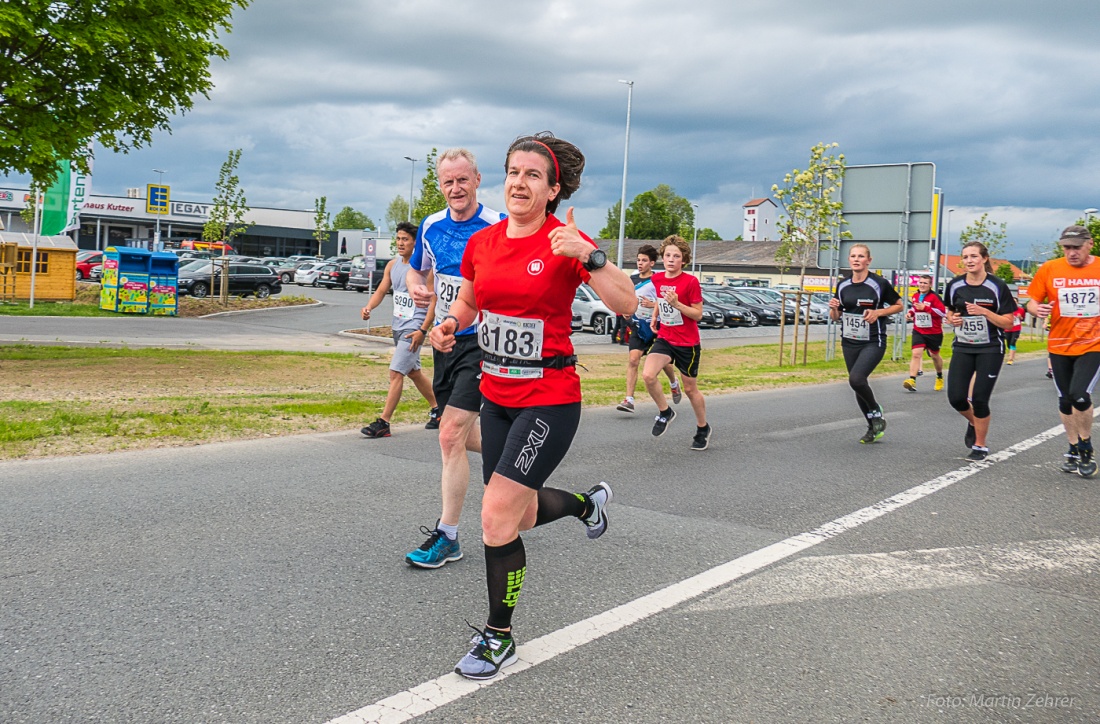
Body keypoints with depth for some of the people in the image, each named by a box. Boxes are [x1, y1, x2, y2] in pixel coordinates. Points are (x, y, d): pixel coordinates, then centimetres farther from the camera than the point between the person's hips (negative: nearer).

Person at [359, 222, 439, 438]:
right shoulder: (392, 265, 8)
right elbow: (381, 291, 12)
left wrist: (423, 330, -21)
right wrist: (369, 307, -9)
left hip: (414, 328, -9)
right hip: (398, 325, 9)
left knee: (396, 373, -13)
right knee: (414, 372, 20)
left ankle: (383, 423, -10)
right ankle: (437, 409, 36)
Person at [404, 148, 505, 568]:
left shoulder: (499, 227, -11)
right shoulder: (431, 226, 6)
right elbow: (417, 270, 21)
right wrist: (417, 289, -1)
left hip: (483, 341, -6)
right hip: (445, 339, 7)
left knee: (450, 435, -12)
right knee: (459, 433, 14)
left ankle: (447, 537, -2)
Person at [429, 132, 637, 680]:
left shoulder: (565, 242, -12)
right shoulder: (481, 243, 4)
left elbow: (626, 304, -18)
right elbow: (468, 302, 20)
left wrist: (587, 255, -31)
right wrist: (448, 325, -1)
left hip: (550, 400, -6)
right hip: (496, 395, 7)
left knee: (497, 517, -11)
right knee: (522, 514, 18)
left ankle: (498, 638, 9)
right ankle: (589, 501, 50)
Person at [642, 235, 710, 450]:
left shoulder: (691, 282, -14)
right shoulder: (657, 279, 0)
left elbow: (698, 314, -13)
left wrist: (676, 304, -26)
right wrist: (654, 315, 7)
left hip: (687, 343, -4)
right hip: (665, 338, 4)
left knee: (690, 389, 8)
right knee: (648, 375, -21)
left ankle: (703, 428, 32)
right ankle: (665, 412, 4)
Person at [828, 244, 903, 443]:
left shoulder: (879, 283, -9)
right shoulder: (843, 285, 4)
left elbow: (899, 305, 2)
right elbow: (836, 317, 11)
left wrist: (878, 312, -14)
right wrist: (833, 308, -11)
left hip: (873, 343, -5)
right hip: (849, 343, 5)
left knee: (856, 378, -24)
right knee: (857, 384, 10)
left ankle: (876, 411, 4)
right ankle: (874, 428, 27)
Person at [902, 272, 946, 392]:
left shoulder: (934, 297, -13)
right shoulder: (915, 296, 5)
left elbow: (943, 312, -21)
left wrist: (925, 308, -26)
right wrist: (911, 312, 4)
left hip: (934, 333, -3)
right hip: (918, 331, 3)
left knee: (934, 355, 15)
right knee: (916, 354, -15)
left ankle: (940, 377, 41)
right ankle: (912, 380, -23)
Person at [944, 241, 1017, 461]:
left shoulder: (997, 286, -9)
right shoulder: (955, 285, 1)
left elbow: (1008, 322, -8)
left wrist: (984, 312, -23)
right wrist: (952, 319, -5)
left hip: (990, 349, -3)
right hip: (962, 348, 3)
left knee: (979, 399, -6)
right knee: (956, 398, -5)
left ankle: (980, 446, 14)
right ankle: (973, 423, 30)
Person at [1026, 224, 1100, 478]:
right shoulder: (1050, 269, -3)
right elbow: (1033, 302, 2)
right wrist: (1037, 309, -19)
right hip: (1060, 346, 2)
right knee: (1065, 401, 11)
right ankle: (1074, 450, 31)